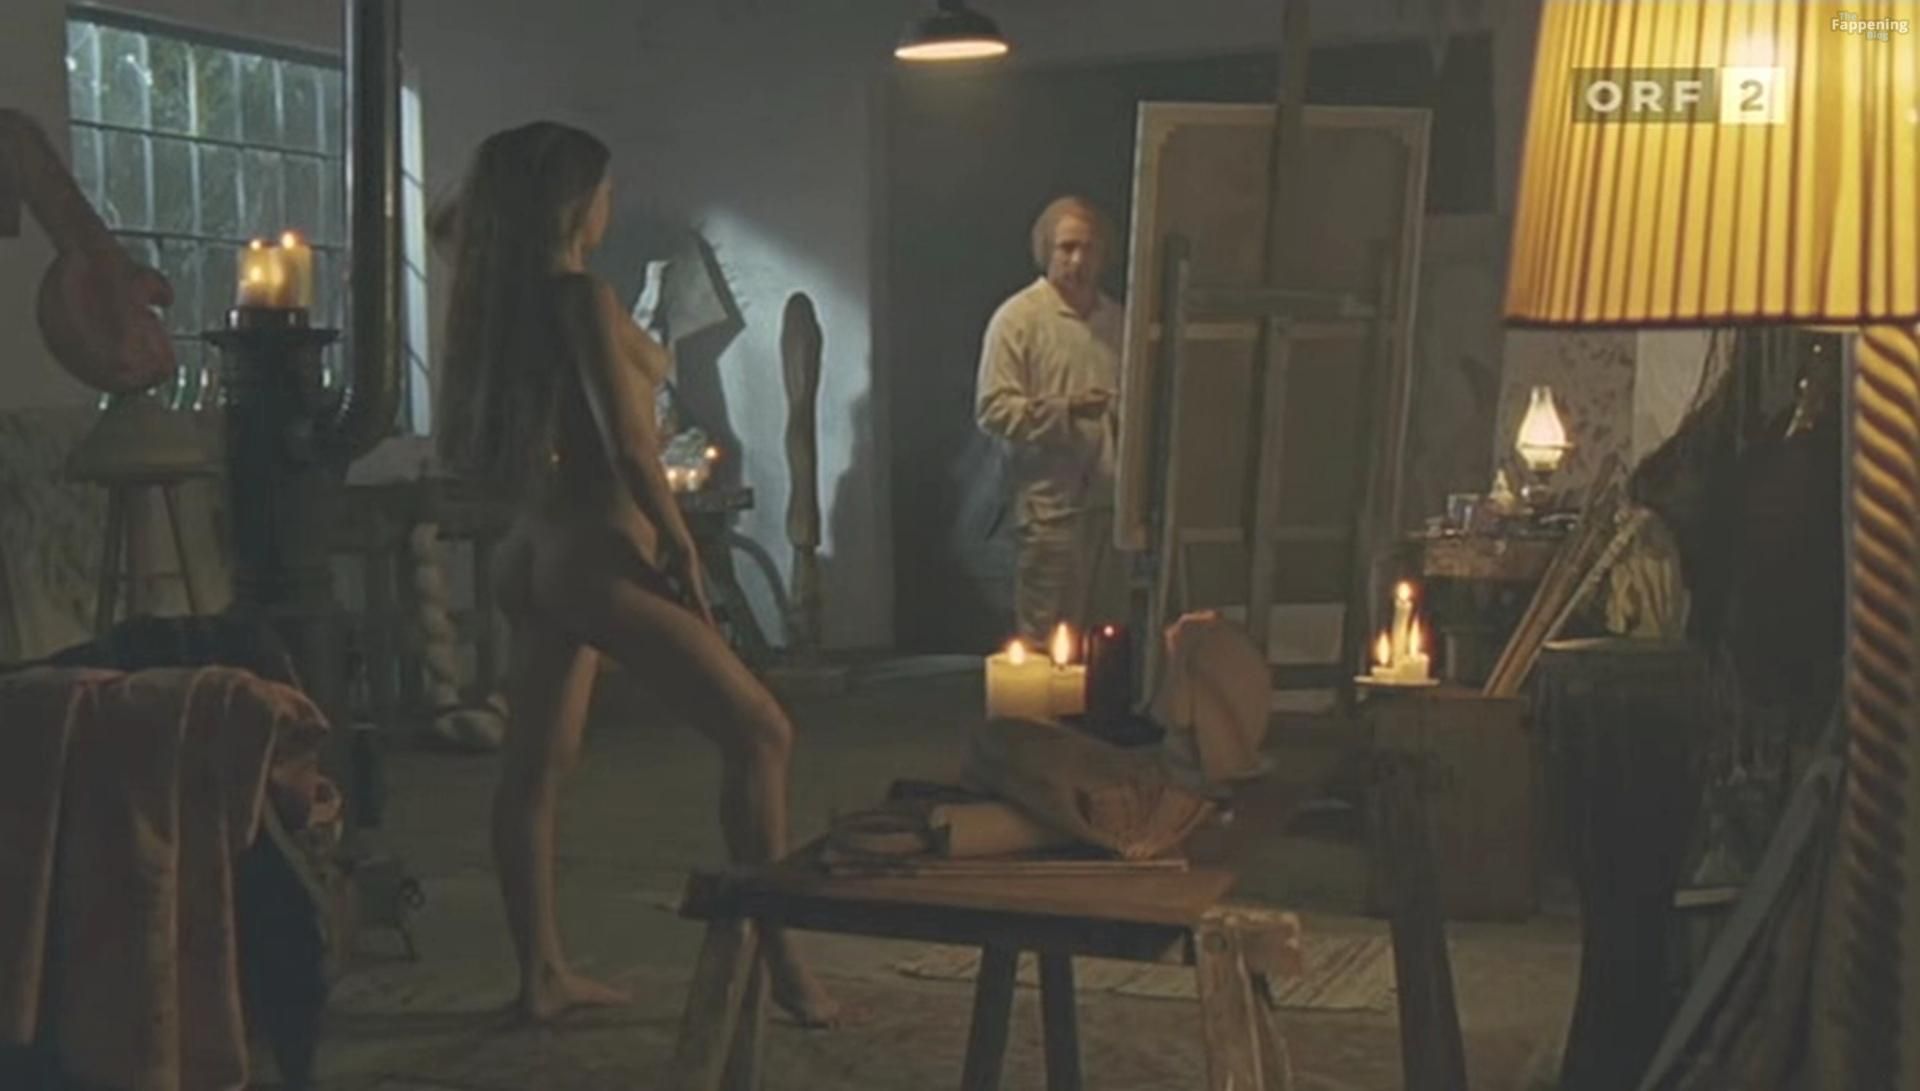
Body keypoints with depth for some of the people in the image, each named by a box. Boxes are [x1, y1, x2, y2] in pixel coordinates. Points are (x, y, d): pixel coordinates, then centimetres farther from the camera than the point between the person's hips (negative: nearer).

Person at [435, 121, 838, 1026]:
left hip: (531, 553, 9)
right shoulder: (584, 298, -15)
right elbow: (629, 444, -19)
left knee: (536, 764, 12)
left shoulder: (505, 297, 7)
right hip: (596, 555, -9)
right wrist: (680, 544, -12)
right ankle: (779, 959, -4)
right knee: (758, 731, -3)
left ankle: (542, 972, 18)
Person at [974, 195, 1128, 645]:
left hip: (1111, 499, 6)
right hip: (1052, 503, -6)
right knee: (1045, 639, -3)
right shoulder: (1018, 318, -8)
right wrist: (1065, 410, -25)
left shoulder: (1116, 317, 11)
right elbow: (993, 410, -14)